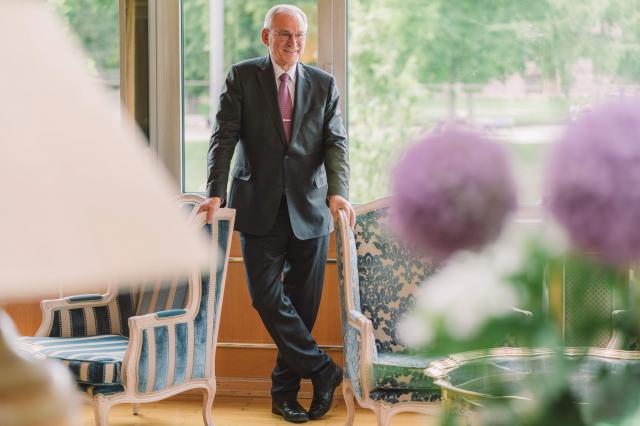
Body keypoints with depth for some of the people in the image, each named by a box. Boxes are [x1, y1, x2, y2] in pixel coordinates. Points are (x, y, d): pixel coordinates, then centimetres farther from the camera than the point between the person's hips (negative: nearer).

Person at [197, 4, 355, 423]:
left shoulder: (324, 85, 7)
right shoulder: (242, 77, 2)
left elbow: (336, 142, 0)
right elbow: (224, 137, -5)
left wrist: (338, 192, -17)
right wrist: (216, 193, -17)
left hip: (309, 210, 2)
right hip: (260, 207, -2)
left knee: (303, 302, 5)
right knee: (267, 295, -9)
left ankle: (286, 390, 17)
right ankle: (322, 370, 5)